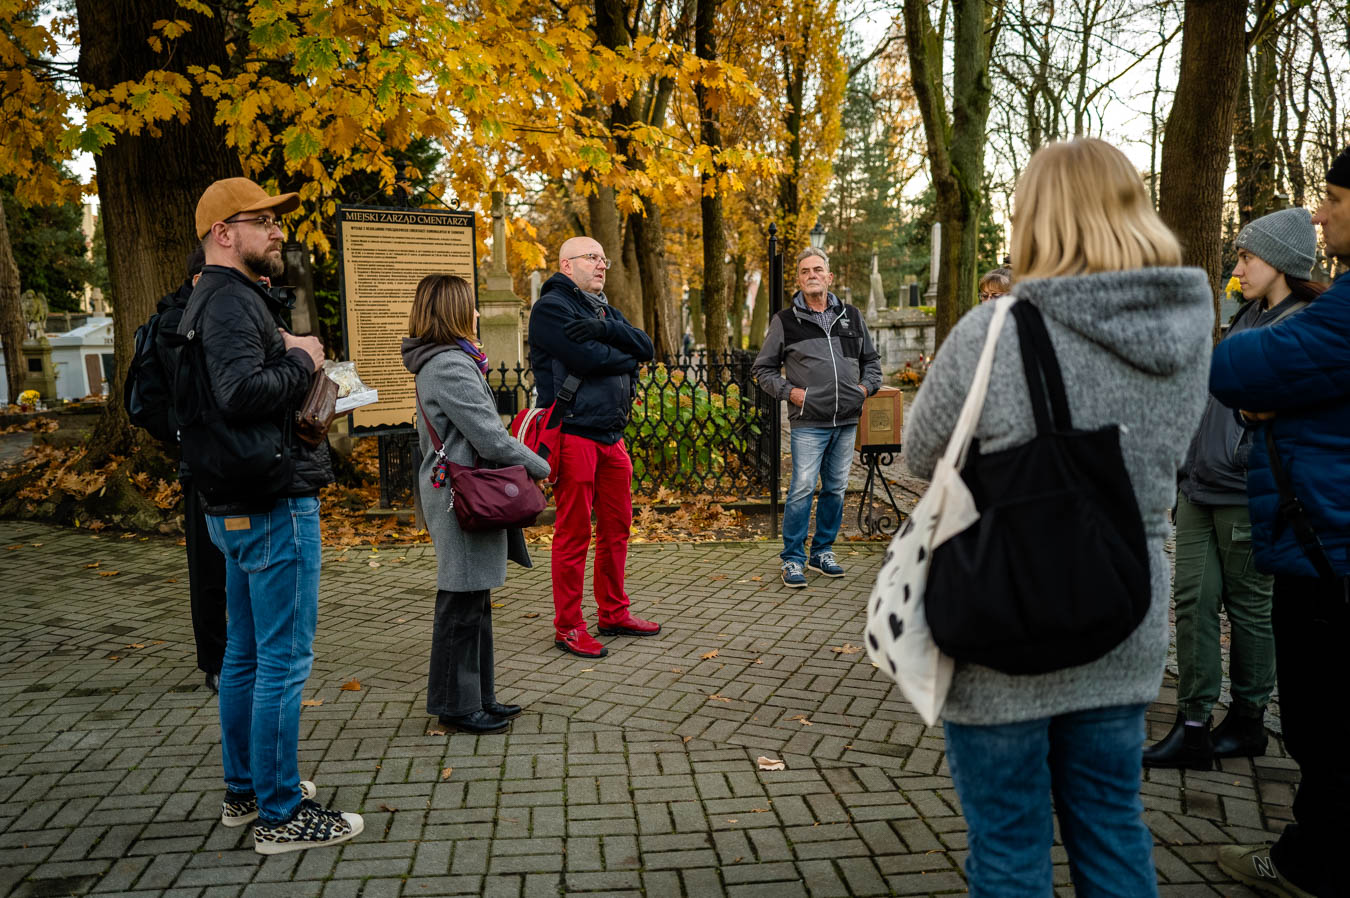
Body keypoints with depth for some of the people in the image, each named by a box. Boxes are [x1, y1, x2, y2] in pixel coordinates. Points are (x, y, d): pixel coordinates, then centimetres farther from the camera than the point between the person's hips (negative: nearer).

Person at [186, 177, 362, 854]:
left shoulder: (217, 299, 18)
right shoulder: (231, 300, -15)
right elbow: (242, 393, -29)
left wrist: (287, 355, 6)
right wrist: (301, 359, -14)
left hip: (239, 506, 11)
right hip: (274, 505, -11)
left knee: (245, 652, 18)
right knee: (284, 660, -3)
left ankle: (244, 789, 32)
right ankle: (281, 815, 8)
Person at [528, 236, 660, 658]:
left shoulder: (603, 309, 20)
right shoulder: (551, 307, -7)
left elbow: (645, 346, 5)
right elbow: (588, 359, -20)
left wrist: (605, 329, -13)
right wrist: (627, 358, -1)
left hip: (611, 435, 9)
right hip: (574, 432, -9)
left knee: (617, 527, 14)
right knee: (574, 533, -3)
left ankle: (614, 614, 28)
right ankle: (568, 627, 8)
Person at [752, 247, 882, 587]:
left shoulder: (852, 316, 12)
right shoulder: (785, 321, 2)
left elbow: (871, 359, 23)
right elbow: (762, 368, 7)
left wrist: (865, 387, 7)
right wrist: (788, 391, -6)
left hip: (847, 420, 4)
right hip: (808, 423, -4)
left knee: (835, 489, 10)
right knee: (802, 489, -8)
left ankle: (822, 552, 24)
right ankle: (792, 559, 4)